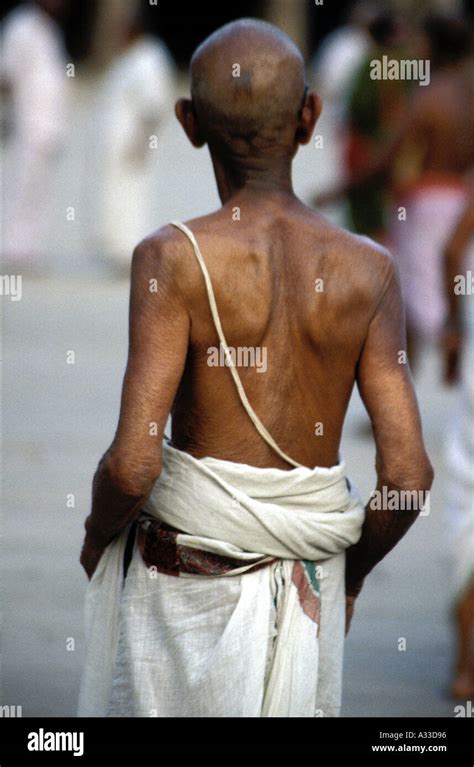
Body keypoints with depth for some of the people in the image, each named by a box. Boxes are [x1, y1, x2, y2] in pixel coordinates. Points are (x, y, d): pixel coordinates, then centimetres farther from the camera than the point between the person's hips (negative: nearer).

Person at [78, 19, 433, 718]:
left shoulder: (174, 258, -14)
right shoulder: (367, 272, -5)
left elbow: (134, 464, -20)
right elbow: (408, 476, -9)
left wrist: (98, 532, 2)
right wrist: (351, 569, 10)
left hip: (185, 585, -3)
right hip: (307, 595, 3)